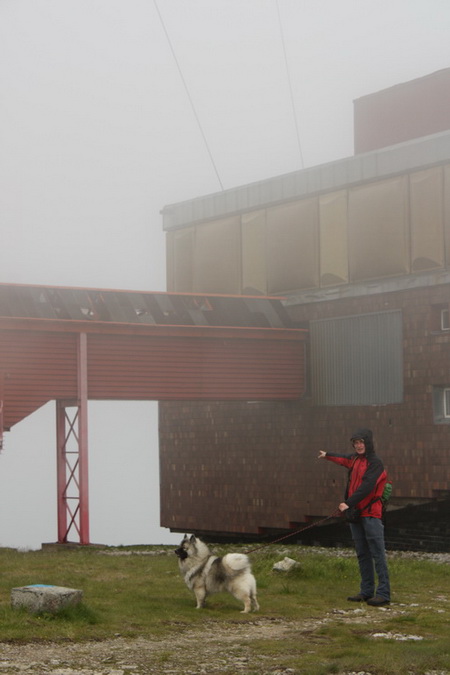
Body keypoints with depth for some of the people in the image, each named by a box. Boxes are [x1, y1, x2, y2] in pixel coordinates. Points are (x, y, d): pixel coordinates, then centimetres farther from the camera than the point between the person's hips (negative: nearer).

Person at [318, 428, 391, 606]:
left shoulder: (375, 463, -10)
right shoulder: (354, 460, 16)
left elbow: (367, 486, -21)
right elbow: (345, 460, 40)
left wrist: (349, 503, -27)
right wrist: (328, 456, 57)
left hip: (371, 514, -8)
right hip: (355, 513, 9)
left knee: (378, 553, -10)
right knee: (362, 554, 10)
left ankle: (383, 593, -12)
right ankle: (366, 591, 15)